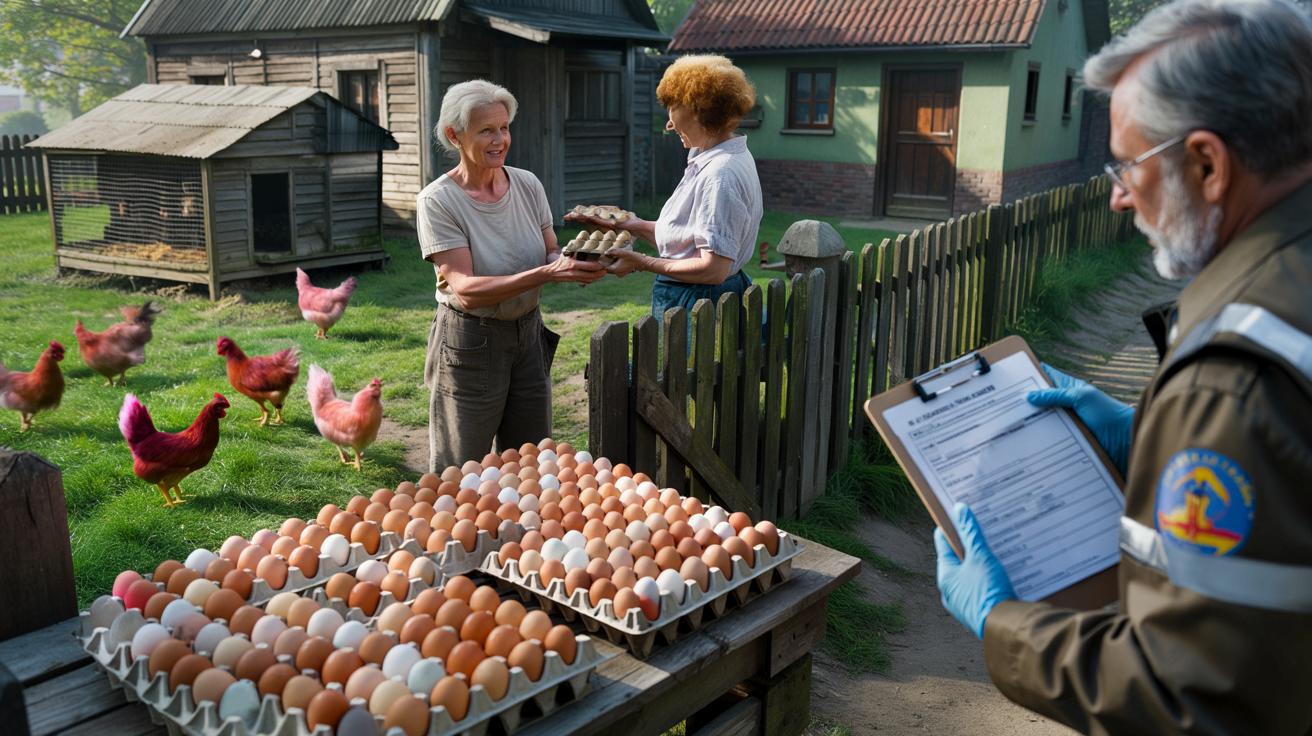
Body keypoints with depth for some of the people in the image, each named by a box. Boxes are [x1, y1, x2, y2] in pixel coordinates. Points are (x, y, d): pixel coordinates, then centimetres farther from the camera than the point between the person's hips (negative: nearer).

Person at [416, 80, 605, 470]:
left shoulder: (527, 184, -1)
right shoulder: (438, 200, -16)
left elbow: (551, 255, 1)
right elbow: (465, 289, -23)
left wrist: (575, 263, -24)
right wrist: (547, 273, -33)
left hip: (529, 334, 5)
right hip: (470, 342, -5)